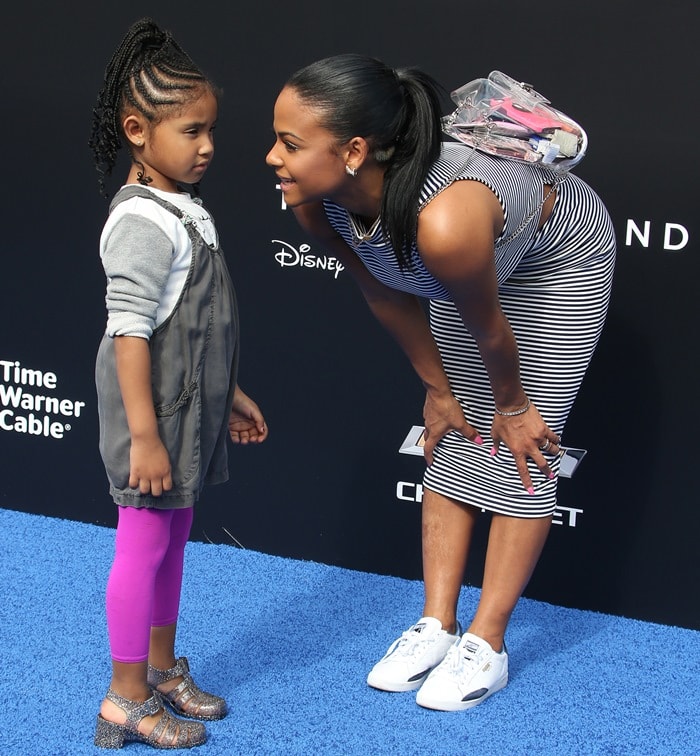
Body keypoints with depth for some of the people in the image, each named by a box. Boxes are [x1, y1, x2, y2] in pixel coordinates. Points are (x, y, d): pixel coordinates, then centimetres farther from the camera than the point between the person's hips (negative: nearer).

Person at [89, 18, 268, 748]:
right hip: (154, 414, -9)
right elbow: (129, 333, -23)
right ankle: (126, 700, 11)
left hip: (191, 413, 9)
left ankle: (163, 669, 31)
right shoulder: (142, 221, -19)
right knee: (143, 545, 0)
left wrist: (229, 396, 22)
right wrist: (143, 435, -25)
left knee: (173, 538, 18)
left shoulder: (183, 210, 10)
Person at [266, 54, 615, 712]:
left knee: (523, 448, -3)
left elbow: (489, 330, -27)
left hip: (561, 258, -6)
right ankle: (436, 625, 16)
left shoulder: (444, 219, -48)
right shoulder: (318, 201, -27)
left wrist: (512, 405, -9)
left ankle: (486, 644, 7)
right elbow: (386, 297, -9)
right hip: (467, 274, 6)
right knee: (454, 438, 8)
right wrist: (438, 390, 2)